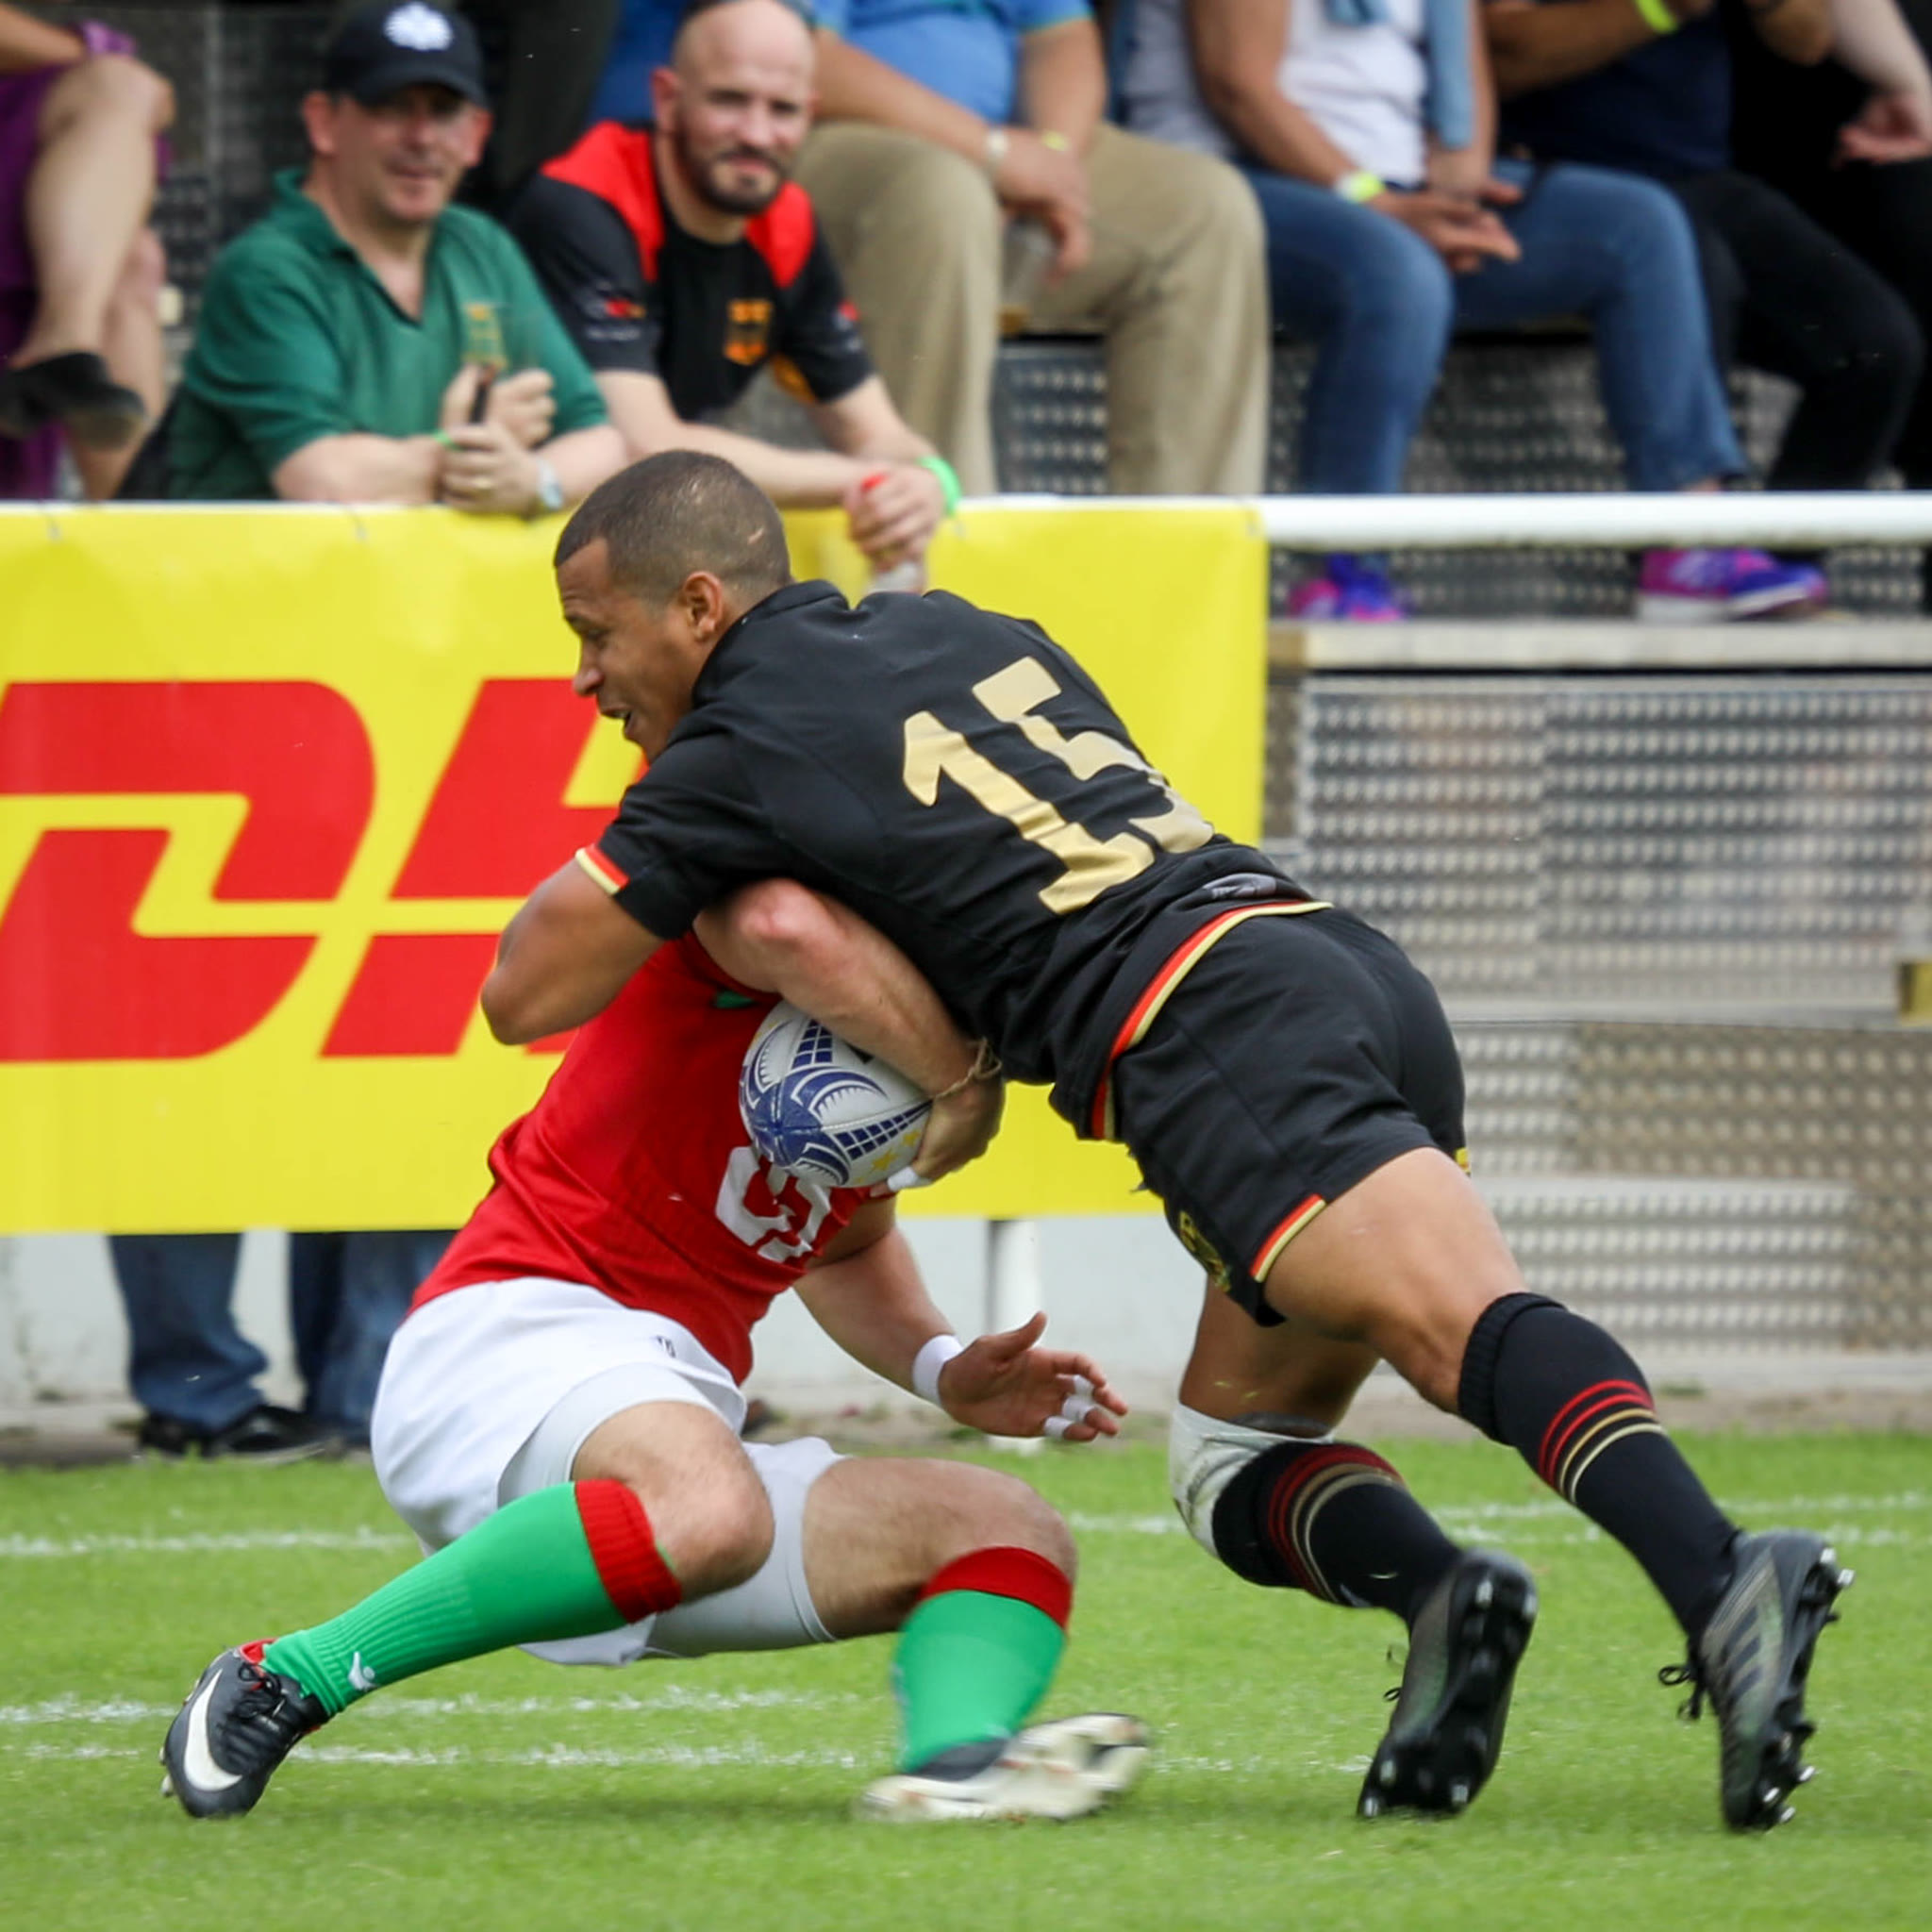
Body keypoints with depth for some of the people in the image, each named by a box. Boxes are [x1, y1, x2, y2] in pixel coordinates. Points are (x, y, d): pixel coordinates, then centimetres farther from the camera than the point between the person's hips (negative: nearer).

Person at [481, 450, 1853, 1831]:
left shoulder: (738, 757, 6)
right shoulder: (958, 628, 28)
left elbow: (527, 994, 10)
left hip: (1216, 1028, -8)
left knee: (1474, 1326, -25)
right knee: (1236, 1450, 13)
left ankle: (1721, 1582, -43)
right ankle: (1438, 1591, -13)